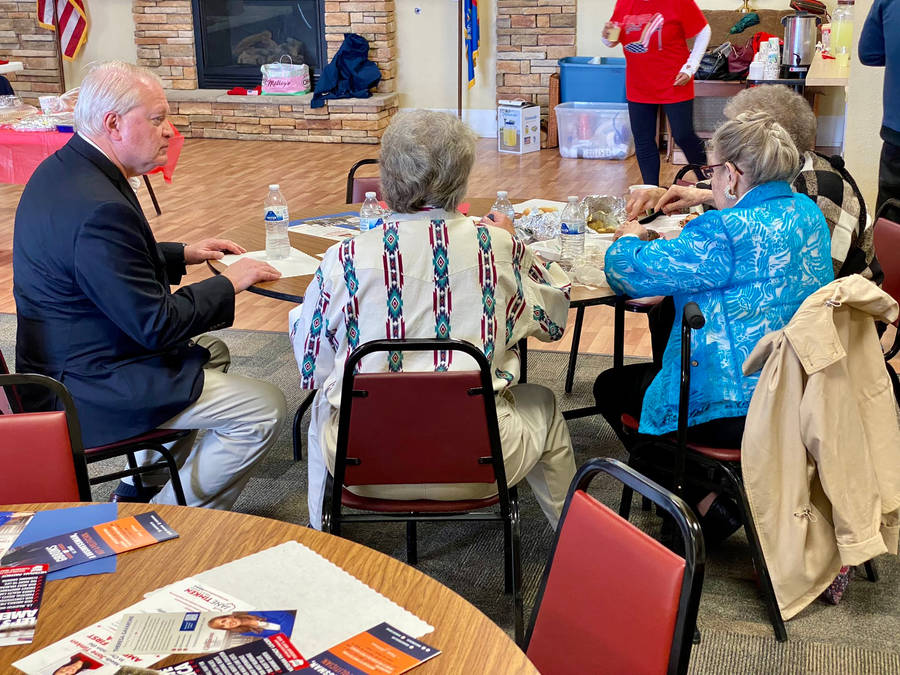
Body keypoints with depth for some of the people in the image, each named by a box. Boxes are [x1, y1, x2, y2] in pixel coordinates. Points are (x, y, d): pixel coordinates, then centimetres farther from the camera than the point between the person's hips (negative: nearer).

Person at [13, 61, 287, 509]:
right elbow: (157, 325, -25)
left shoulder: (63, 169, 4)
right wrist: (228, 283, -12)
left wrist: (182, 254, 14)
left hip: (69, 358, 11)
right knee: (265, 411, -10)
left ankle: (138, 496, 32)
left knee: (212, 353, 30)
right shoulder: (99, 209, -30)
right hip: (89, 390, -11)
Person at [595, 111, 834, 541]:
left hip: (738, 413, -9)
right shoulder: (808, 212, 3)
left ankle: (706, 504, 11)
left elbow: (628, 272, -16)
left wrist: (628, 239, 6)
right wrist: (709, 203, 26)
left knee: (612, 388, 14)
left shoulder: (722, 234, -23)